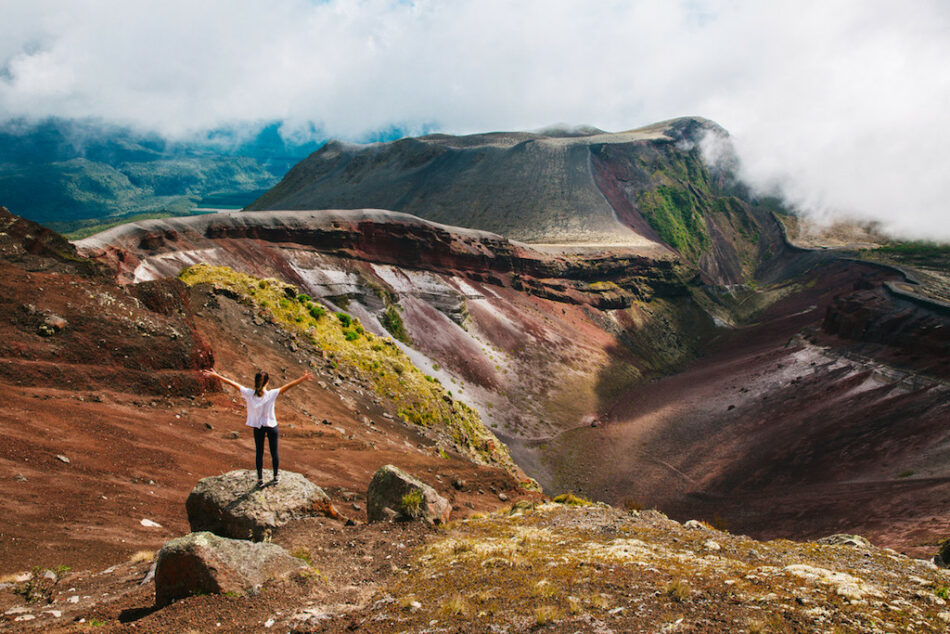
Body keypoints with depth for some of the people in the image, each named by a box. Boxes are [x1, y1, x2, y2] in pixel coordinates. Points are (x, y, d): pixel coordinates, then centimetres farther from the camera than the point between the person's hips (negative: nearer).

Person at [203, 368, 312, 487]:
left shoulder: (249, 393, -18)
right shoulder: (272, 394, -23)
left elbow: (232, 383, -15)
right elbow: (288, 386, -28)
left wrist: (216, 375, -11)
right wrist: (303, 378, -31)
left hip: (258, 427, 2)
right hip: (272, 426, -1)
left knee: (259, 452, 15)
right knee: (274, 452, 14)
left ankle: (260, 479, 23)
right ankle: (276, 477, 29)